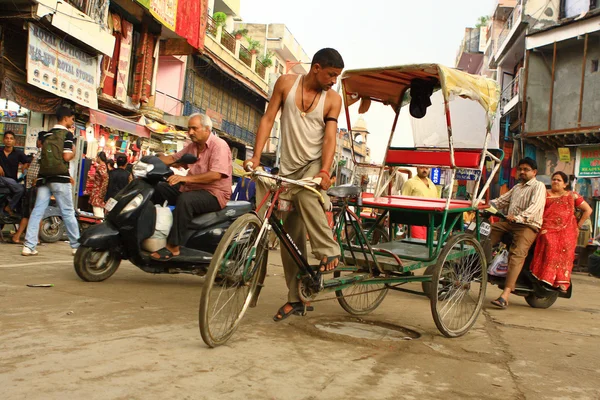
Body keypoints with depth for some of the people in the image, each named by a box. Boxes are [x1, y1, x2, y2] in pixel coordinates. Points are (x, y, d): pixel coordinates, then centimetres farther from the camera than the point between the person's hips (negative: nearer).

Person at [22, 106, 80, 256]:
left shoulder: (46, 135, 16)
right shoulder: (67, 134, -3)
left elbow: (43, 155, 18)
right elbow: (67, 156, -11)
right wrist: (73, 153, 7)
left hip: (44, 177, 6)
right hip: (60, 177, -6)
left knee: (37, 211, 2)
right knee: (68, 212, 1)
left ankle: (29, 246, -4)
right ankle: (76, 246, 8)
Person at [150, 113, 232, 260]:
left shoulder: (219, 145, -15)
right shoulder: (193, 146, 14)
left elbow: (216, 175, -27)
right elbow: (173, 158, 18)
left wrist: (186, 178, -34)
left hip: (214, 193, -9)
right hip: (191, 188, 9)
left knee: (185, 199, -36)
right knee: (159, 188, 1)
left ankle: (173, 247, -32)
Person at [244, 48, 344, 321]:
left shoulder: (333, 99, -1)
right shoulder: (286, 83, 1)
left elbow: (330, 137, -9)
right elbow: (268, 119, -1)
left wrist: (324, 171, -25)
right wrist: (256, 156, -12)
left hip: (314, 164, -2)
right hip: (289, 168, 2)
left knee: (306, 197, -38)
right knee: (289, 239, 2)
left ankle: (329, 251, -24)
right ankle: (295, 298, 12)